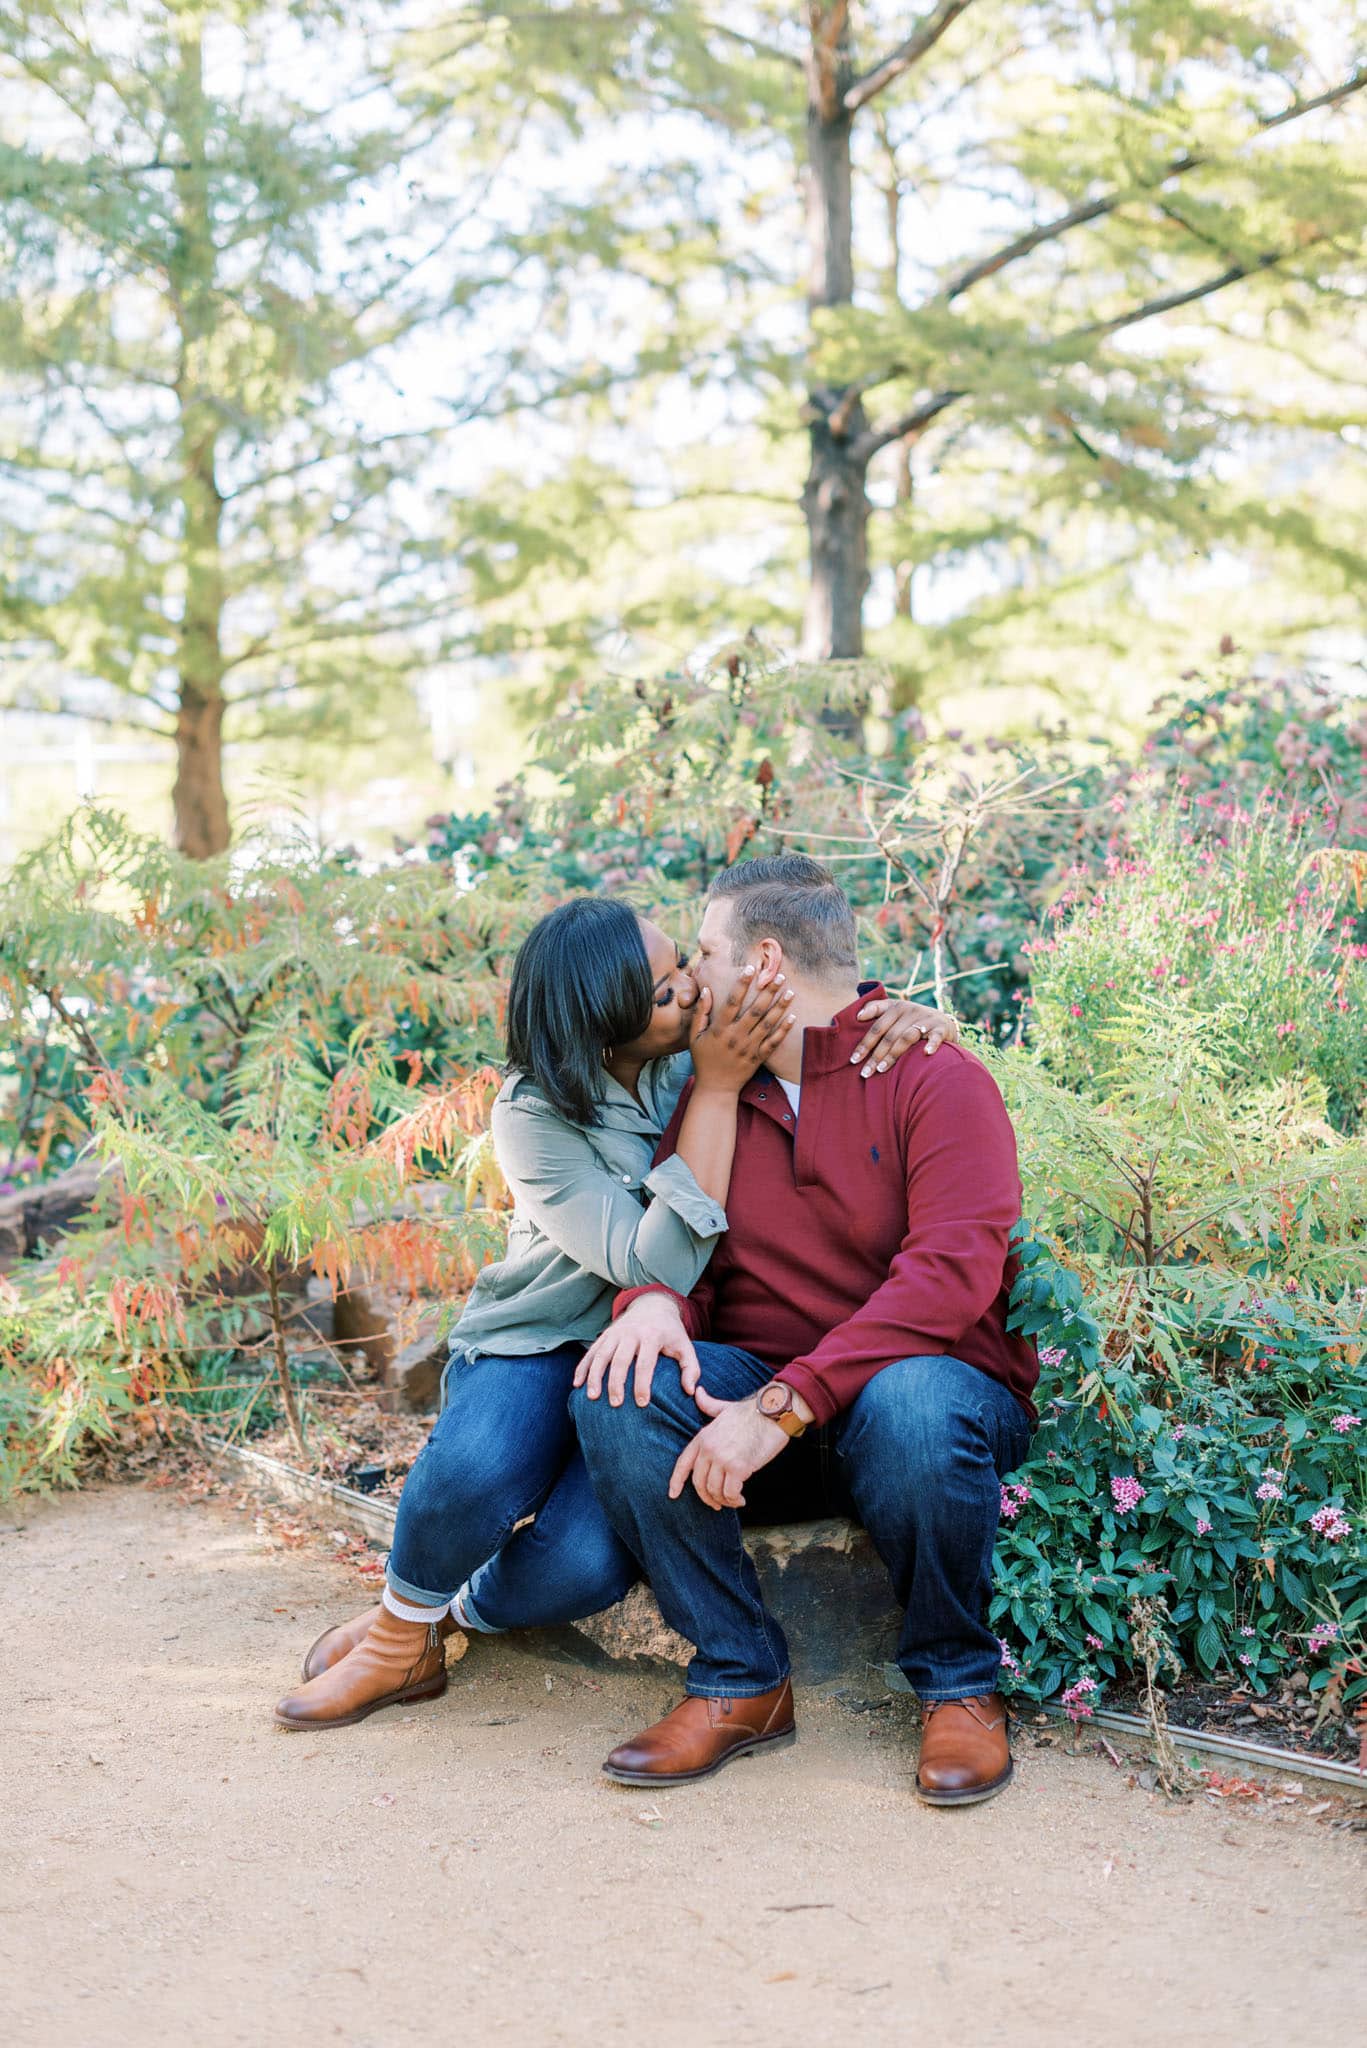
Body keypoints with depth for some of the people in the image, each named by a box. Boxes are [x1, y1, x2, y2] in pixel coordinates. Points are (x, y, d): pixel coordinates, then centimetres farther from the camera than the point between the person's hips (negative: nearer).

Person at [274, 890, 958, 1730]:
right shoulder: (536, 1117, -15)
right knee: (479, 1468, -36)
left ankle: (466, 1609, 8)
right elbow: (659, 1264, -26)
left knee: (584, 1563, -27)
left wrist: (911, 1015, -18)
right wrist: (716, 1089, -29)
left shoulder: (711, 1042, -6)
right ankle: (402, 1633, -5)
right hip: (540, 1346, -2)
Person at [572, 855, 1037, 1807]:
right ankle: (742, 1681, -12)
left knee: (912, 1404, -39)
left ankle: (959, 1684, -11)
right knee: (618, 1387, -24)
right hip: (759, 1393, 5)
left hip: (925, 1381, -4)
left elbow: (951, 1273, -21)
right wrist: (655, 1300, -19)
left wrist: (782, 1406, -29)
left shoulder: (936, 1079, -8)